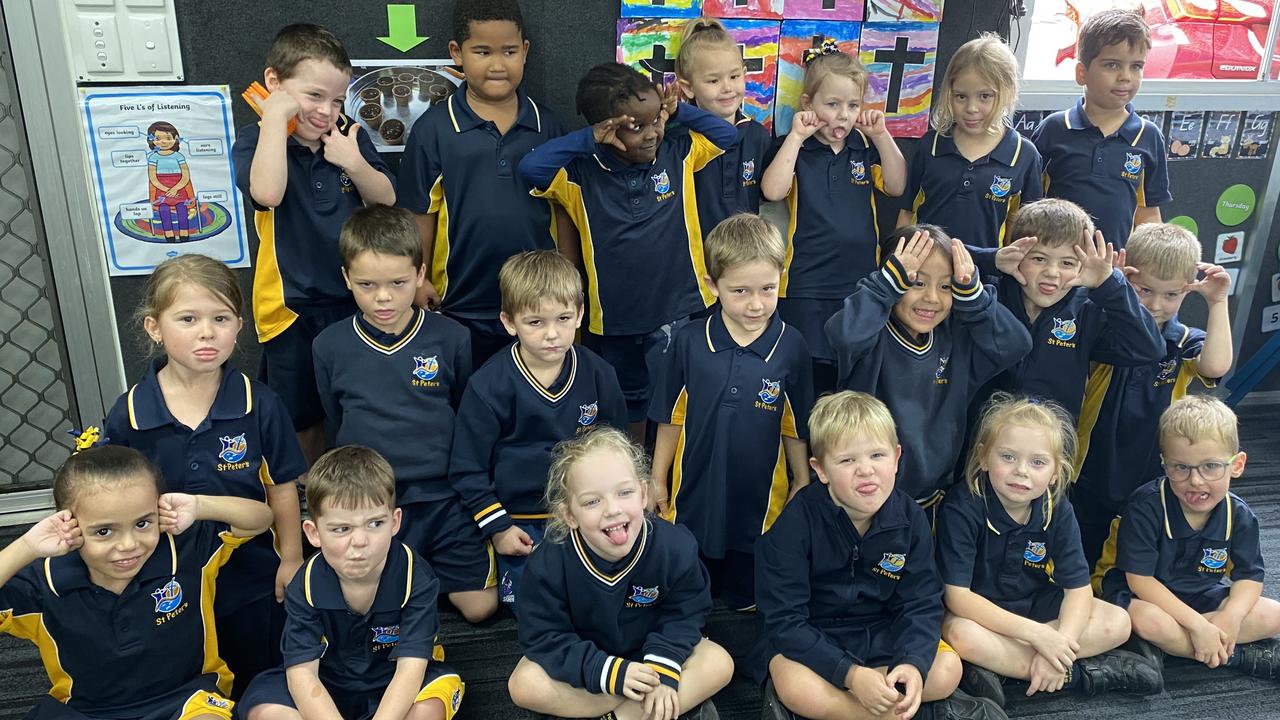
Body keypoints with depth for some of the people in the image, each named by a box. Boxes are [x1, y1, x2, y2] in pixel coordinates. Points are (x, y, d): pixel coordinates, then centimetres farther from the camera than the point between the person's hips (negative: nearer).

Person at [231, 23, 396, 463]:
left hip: (356, 299, 3)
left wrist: (355, 163, -18)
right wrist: (275, 117, -26)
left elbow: (386, 201, -1)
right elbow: (267, 192, -30)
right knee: (302, 420, 13)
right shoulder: (255, 141, -9)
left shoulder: (349, 135, 1)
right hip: (293, 308, -3)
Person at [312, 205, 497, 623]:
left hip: (443, 498, 0)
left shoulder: (452, 339, -6)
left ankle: (424, 569, 26)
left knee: (479, 607, -2)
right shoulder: (329, 347, -3)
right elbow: (337, 422, 12)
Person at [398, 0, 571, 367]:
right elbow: (421, 213, -2)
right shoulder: (434, 128, -6)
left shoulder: (548, 125, 1)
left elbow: (563, 207, 5)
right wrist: (417, 282, -5)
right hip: (462, 308, -2)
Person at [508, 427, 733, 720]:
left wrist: (663, 666, -28)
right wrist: (608, 672, -33)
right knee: (523, 684, -27)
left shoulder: (676, 547, -24)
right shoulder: (548, 564, -27)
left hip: (649, 648, 1)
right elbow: (544, 637, -23)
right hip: (587, 659, 0)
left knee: (720, 664, -20)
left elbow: (685, 613, -11)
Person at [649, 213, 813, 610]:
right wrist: (657, 479, 3)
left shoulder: (791, 346, -12)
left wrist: (803, 483, 5)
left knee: (748, 599, 20)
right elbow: (671, 418, -1)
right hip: (693, 494, 1)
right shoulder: (689, 342, -11)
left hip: (760, 499, -1)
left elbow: (796, 428, -2)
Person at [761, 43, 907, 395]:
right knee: (810, 375, 2)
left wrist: (881, 136, -5)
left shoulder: (865, 147, 10)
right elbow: (772, 191, -18)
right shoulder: (793, 148, -2)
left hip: (861, 281, 4)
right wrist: (796, 136, -17)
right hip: (806, 286, -4)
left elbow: (897, 186, 2)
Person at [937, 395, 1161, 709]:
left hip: (1036, 606, 5)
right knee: (963, 636, -37)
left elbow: (1078, 589, -11)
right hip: (979, 613, -5)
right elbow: (957, 595, -27)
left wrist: (1059, 644, -29)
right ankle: (1080, 673, -20)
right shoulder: (962, 508, -24)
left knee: (1117, 623, -12)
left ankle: (999, 664, -20)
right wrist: (1035, 633, -31)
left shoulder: (1057, 510, -10)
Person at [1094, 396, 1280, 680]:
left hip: (1201, 595, 6)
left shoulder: (1239, 516, -9)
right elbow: (1140, 579, -24)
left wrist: (1231, 616, -27)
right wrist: (1197, 624, -29)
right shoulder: (1145, 507, -25)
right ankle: (1238, 655, -16)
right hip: (1138, 593, -5)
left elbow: (1249, 576, -4)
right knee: (1149, 621, -38)